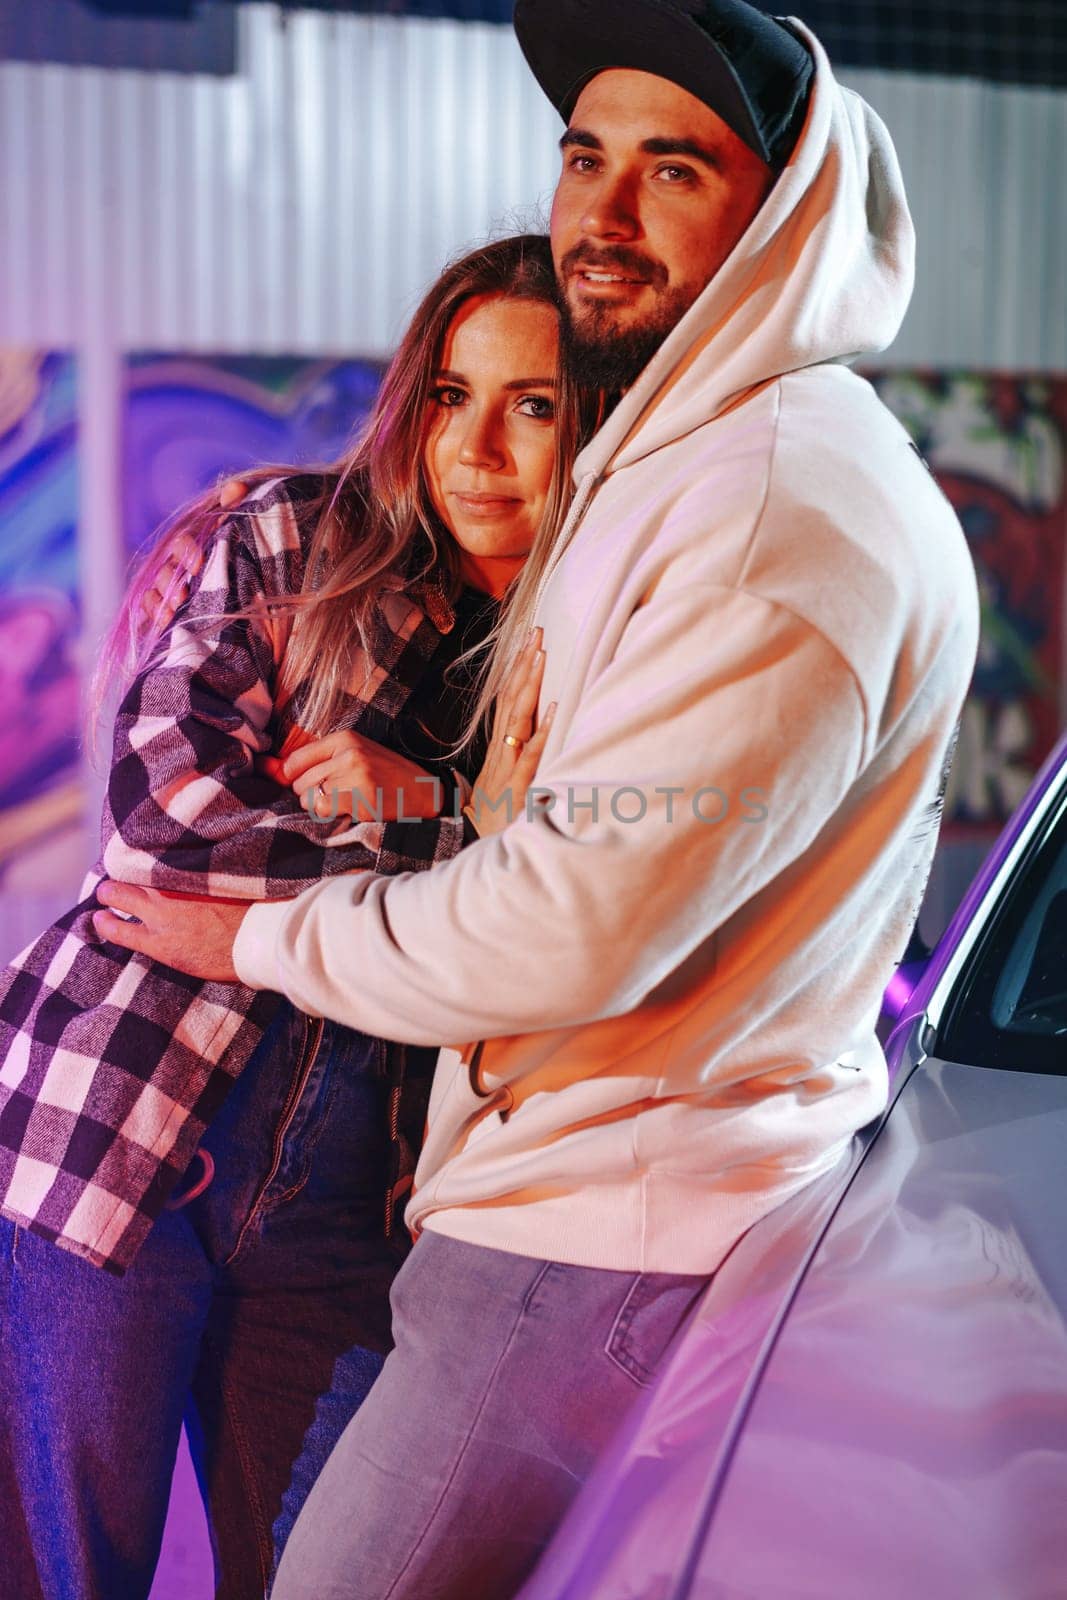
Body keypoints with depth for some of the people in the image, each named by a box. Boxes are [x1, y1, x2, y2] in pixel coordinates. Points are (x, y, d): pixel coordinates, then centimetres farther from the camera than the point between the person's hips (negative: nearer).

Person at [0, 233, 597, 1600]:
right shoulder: (288, 542, -2)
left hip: (346, 1205, 2)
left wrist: (421, 802, -15)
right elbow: (156, 819, -12)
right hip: (119, 1128, -2)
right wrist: (443, 838, -14)